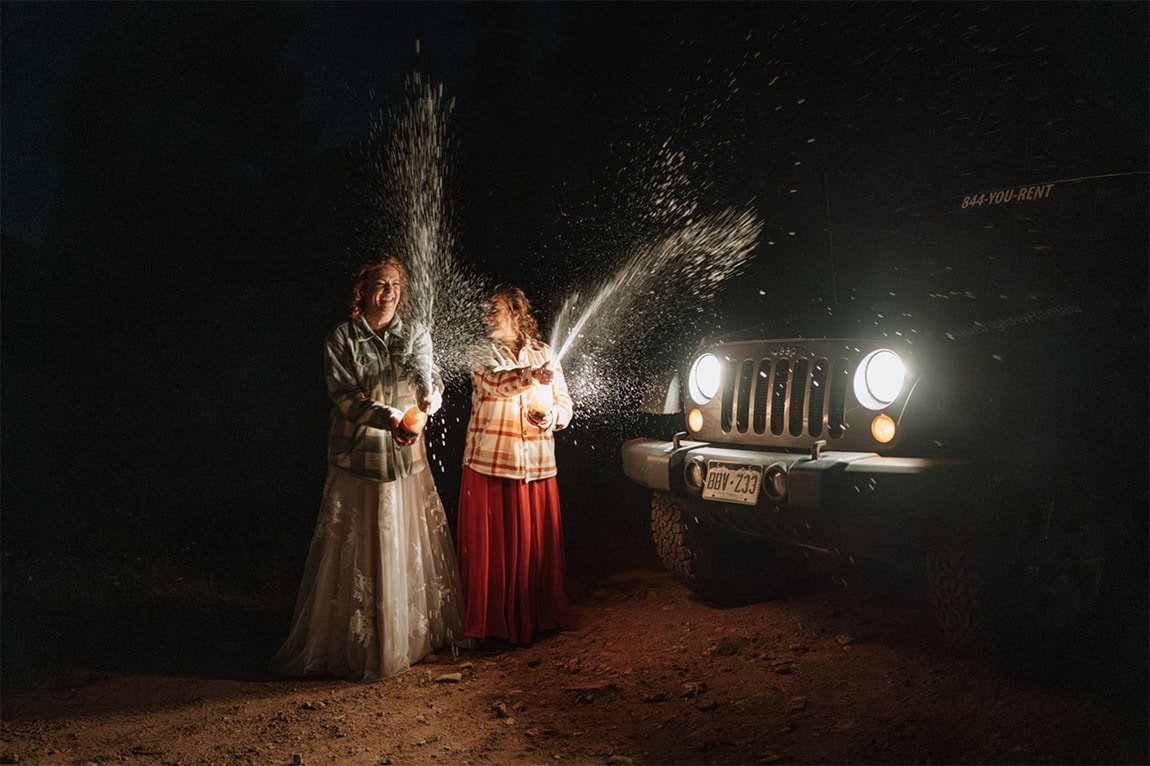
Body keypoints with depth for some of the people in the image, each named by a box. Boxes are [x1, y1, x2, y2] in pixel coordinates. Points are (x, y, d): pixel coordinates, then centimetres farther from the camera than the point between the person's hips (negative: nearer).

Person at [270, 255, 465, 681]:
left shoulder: (415, 334, 5)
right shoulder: (342, 339, -3)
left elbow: (428, 374, -13)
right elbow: (344, 396, -10)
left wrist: (432, 394, -37)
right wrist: (388, 419, -25)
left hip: (406, 454, 3)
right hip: (358, 454, -3)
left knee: (412, 542, 10)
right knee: (356, 549, 0)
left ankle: (413, 634, 26)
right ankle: (352, 644, 11)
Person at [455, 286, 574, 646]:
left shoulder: (544, 353, 11)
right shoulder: (480, 351, 5)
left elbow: (565, 405, 11)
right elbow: (496, 383, -16)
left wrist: (549, 417, -10)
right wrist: (531, 377, -33)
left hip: (536, 463, 2)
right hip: (489, 461, -1)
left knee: (536, 541, 4)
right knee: (490, 543, -1)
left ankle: (539, 616, 19)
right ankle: (493, 623, 10)